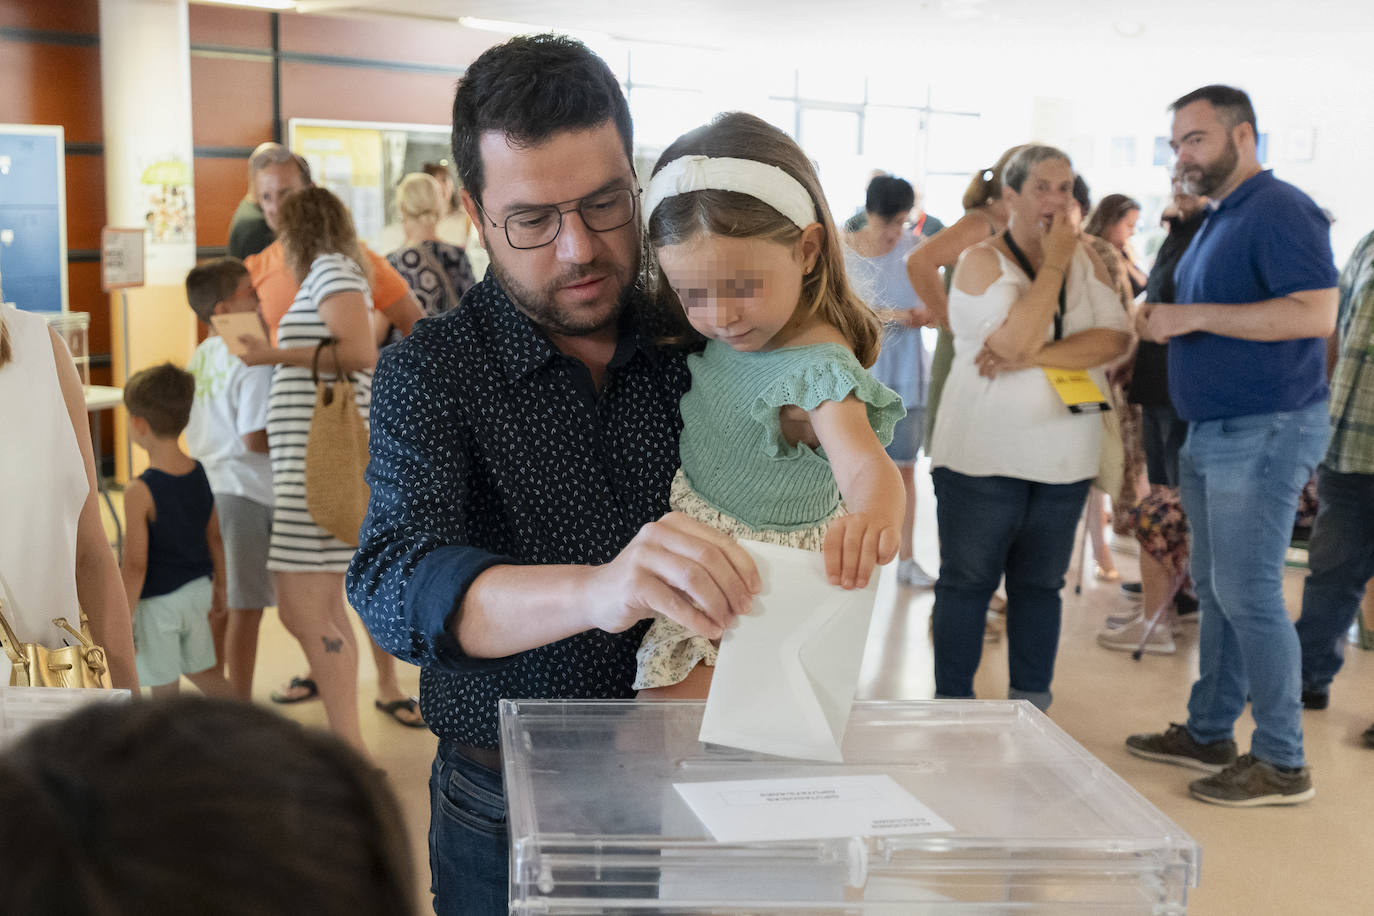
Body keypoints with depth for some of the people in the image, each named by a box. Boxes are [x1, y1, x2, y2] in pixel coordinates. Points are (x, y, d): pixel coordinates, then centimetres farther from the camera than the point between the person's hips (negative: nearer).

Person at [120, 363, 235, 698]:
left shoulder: (140, 491, -24)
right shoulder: (200, 473, -5)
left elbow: (135, 566, -22)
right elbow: (215, 538, 5)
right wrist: (219, 586, 19)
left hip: (158, 601, -6)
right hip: (197, 589, 6)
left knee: (164, 689, 10)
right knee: (202, 669, 24)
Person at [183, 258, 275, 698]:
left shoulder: (200, 357, 10)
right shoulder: (251, 362, -17)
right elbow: (256, 438, -21)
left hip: (207, 484, 9)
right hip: (246, 492, -9)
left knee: (219, 604, 18)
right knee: (246, 607, -1)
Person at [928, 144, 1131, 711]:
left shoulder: (1084, 257, 8)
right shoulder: (982, 260, -7)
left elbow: (1115, 339, -6)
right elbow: (1016, 340, -22)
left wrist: (1034, 357, -18)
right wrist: (1053, 263, -14)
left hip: (1064, 460, 5)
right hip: (983, 456, -5)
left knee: (1041, 584, 13)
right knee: (967, 582, 3)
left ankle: (1031, 706, 23)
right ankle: (953, 707, 13)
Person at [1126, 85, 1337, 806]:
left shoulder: (1279, 211, -13)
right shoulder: (1215, 221, 17)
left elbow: (1316, 313, -25)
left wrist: (1193, 316, -22)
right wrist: (1164, 323, 7)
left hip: (1264, 431, -10)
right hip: (1214, 431, 10)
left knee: (1248, 595, -6)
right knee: (1216, 590, 15)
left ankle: (1281, 762, 4)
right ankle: (1208, 734, 25)